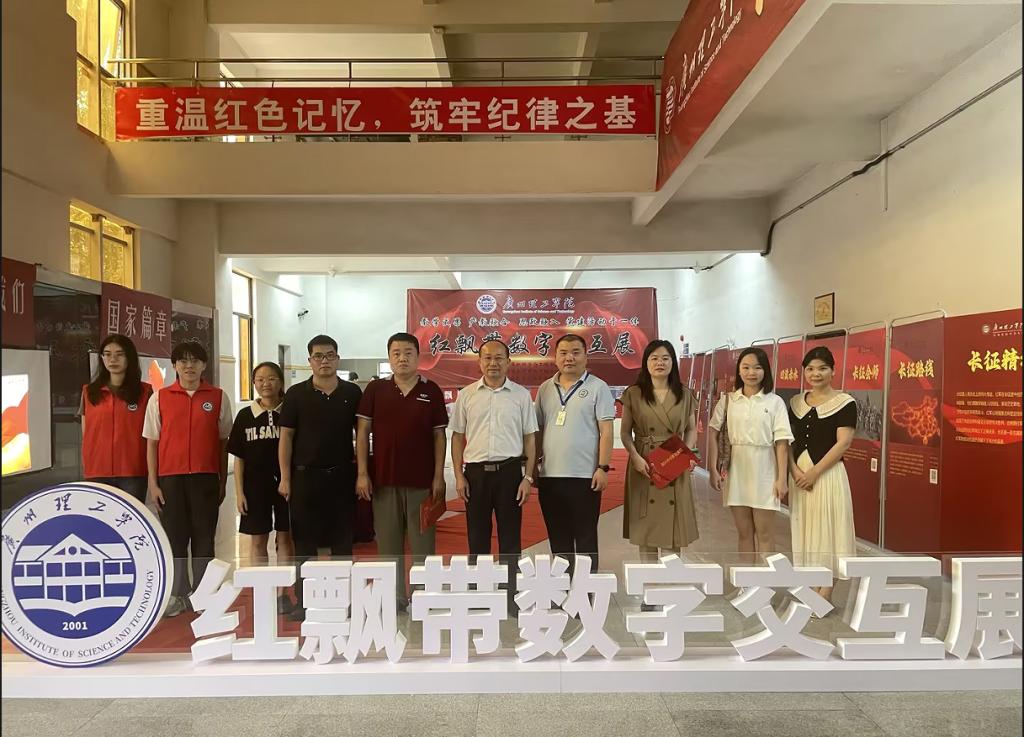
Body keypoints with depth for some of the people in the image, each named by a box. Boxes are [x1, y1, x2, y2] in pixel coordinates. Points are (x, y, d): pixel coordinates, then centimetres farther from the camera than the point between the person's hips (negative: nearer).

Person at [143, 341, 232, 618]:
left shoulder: (218, 397, 2)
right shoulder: (159, 398, 4)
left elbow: (223, 442, 6)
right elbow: (152, 442, 6)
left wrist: (223, 481, 4)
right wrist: (153, 483, 1)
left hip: (206, 477, -1)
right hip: (170, 477, 1)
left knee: (204, 537, 6)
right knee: (174, 536, 7)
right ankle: (177, 594, 19)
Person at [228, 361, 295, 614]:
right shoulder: (245, 415, 4)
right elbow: (238, 457, 5)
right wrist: (239, 492, 0)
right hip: (255, 486, 1)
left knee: (285, 538, 6)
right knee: (257, 541, 8)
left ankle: (282, 592, 17)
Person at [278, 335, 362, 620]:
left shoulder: (352, 393, 3)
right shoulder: (296, 394, 0)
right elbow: (286, 437, 0)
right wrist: (285, 478, -5)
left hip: (342, 476, 1)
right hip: (305, 476, -1)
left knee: (342, 540, 8)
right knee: (304, 541, 6)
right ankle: (304, 602, 18)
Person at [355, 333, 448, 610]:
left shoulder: (431, 391, 2)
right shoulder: (375, 389, 3)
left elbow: (439, 435, 3)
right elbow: (362, 432, 2)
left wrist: (439, 476, -3)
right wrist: (362, 473, -4)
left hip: (422, 480, -1)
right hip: (384, 479, 1)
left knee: (422, 542, 6)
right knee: (388, 543, 8)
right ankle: (393, 597, 21)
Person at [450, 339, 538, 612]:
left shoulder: (521, 395, 2)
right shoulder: (466, 395, 4)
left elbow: (529, 438, 4)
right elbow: (458, 437, 7)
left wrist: (528, 477, -3)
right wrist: (458, 476, 1)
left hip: (510, 470, -1)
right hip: (475, 472, 1)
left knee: (510, 536, 6)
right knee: (477, 535, 10)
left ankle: (510, 595, 19)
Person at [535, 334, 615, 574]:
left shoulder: (597, 388, -1)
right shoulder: (545, 389, 11)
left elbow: (606, 431, -6)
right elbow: (537, 430, 14)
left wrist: (603, 468, -13)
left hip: (585, 476, -4)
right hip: (549, 476, 4)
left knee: (585, 539, 6)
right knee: (558, 539, 13)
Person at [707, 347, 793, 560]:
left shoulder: (775, 402, -3)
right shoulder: (728, 400, 3)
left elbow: (782, 443, -6)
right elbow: (713, 434, 3)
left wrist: (782, 478, -9)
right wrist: (713, 469, -2)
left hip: (764, 472, -2)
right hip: (737, 472, 3)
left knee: (764, 533, 7)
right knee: (744, 532, 13)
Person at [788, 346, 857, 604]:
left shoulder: (844, 402, -6)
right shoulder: (796, 403, 9)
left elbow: (843, 443, -12)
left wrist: (815, 472, -17)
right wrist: (794, 469, -9)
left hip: (828, 474, -5)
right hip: (800, 474, 5)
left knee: (827, 528, 0)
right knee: (804, 528, 10)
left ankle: (825, 592, 10)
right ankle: (811, 587, 23)